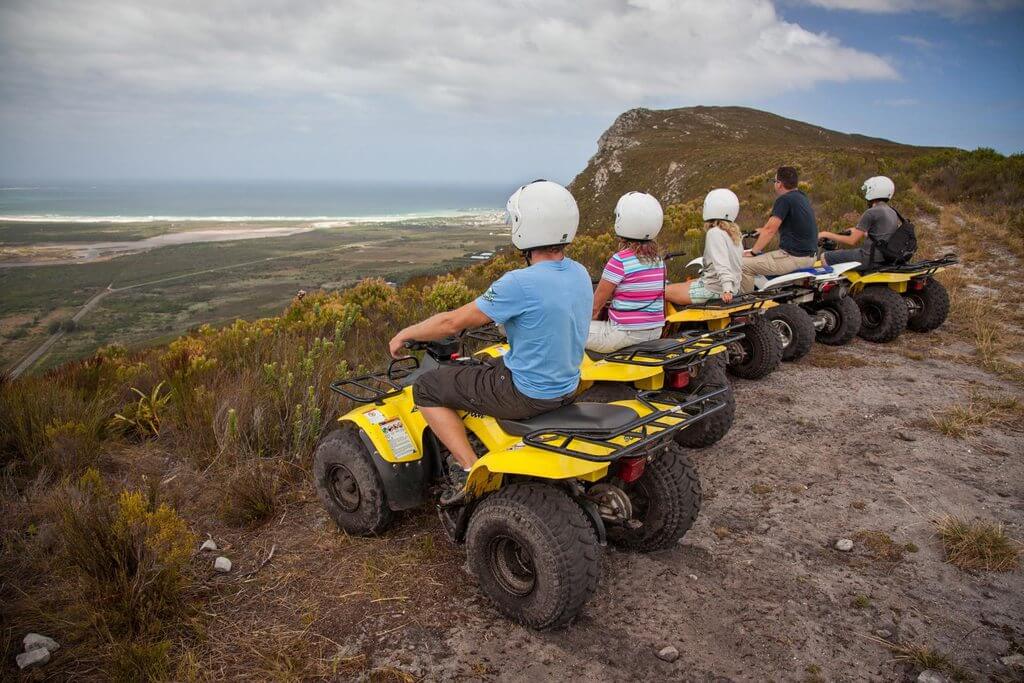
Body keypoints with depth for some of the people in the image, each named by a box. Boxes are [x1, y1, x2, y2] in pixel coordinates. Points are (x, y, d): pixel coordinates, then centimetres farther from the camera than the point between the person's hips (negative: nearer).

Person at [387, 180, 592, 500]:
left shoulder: (520, 283, -25)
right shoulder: (580, 274, -1)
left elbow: (453, 322, -17)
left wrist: (405, 334, 0)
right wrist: (493, 315, 27)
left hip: (526, 395, -8)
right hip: (567, 387, 8)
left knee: (425, 388, 6)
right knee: (489, 364, 34)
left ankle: (471, 469, 0)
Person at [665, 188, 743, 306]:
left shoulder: (714, 233, -17)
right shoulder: (734, 232, 10)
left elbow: (721, 263, -28)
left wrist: (726, 289, -37)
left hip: (714, 288, -10)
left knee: (665, 291, -4)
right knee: (686, 283, 31)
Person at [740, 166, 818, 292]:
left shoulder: (784, 200, -15)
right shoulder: (802, 197, 15)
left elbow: (770, 230, -17)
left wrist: (753, 252, -9)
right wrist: (764, 230, 39)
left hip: (794, 257, -10)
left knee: (743, 265, -11)